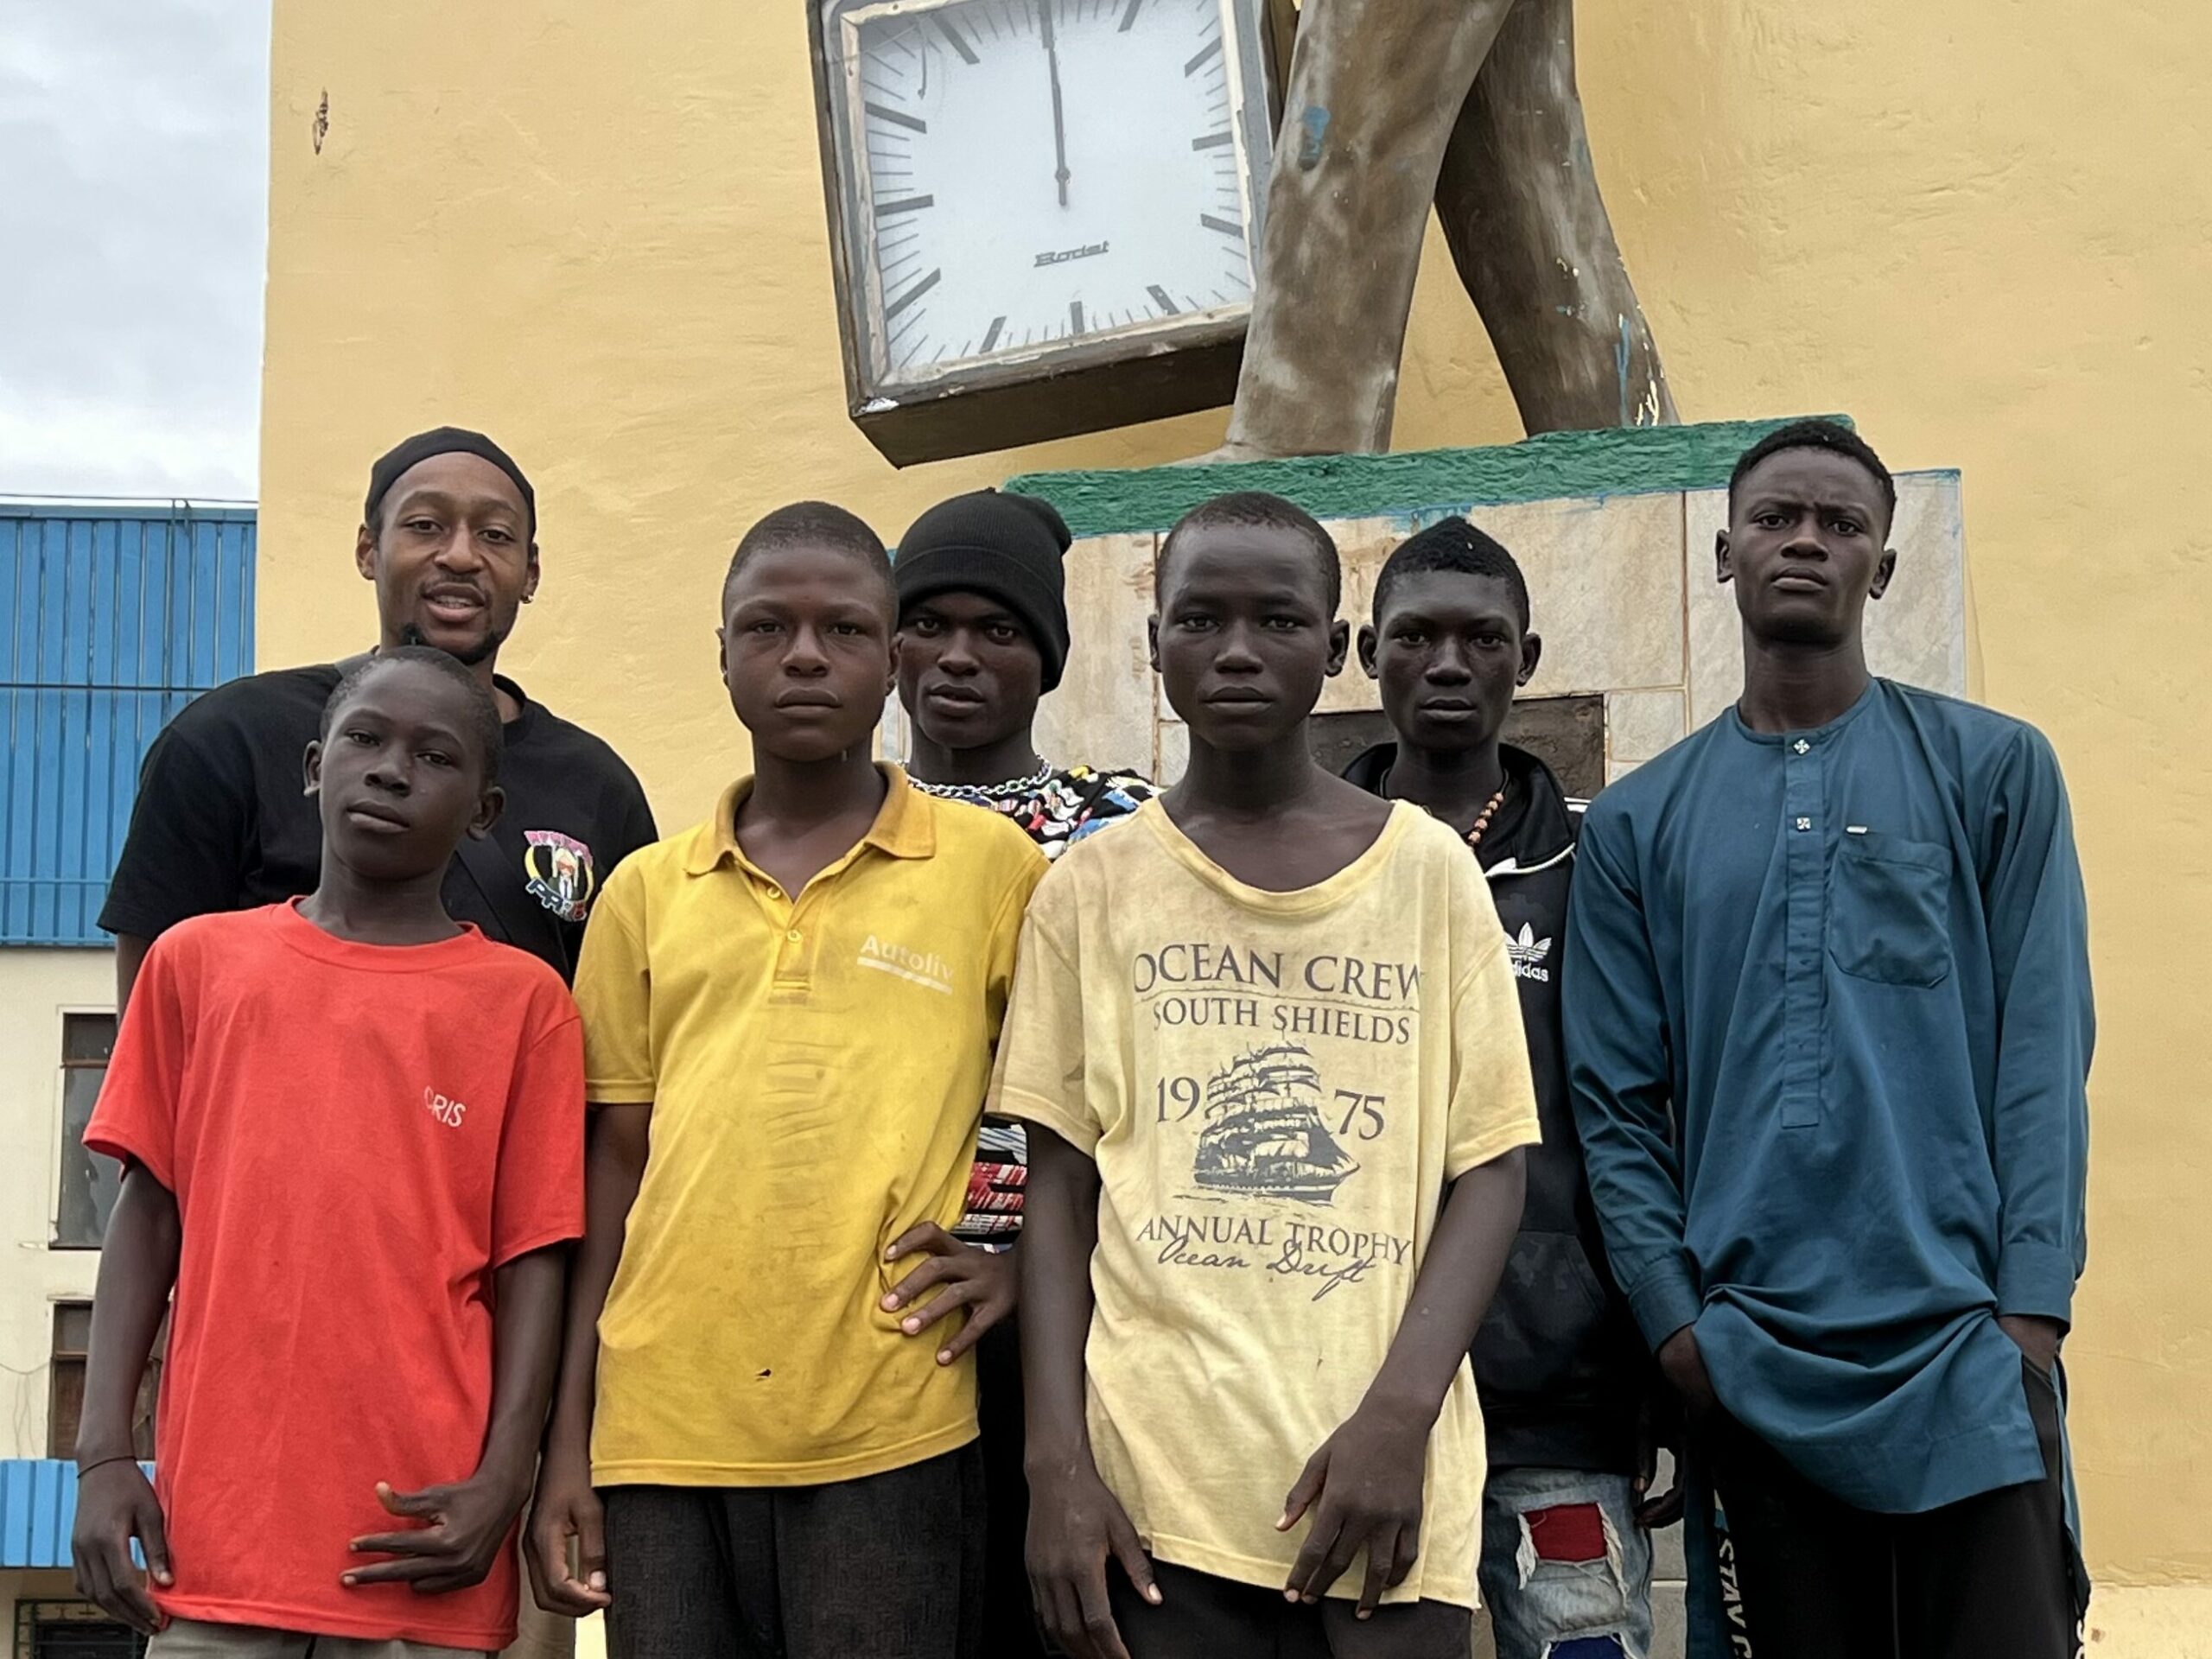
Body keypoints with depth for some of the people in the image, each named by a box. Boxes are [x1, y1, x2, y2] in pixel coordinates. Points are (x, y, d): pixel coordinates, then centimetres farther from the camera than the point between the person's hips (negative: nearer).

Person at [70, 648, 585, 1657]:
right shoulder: (198, 961, 8)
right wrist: (103, 1451, 0)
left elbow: (532, 1258, 1)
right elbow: (149, 1214, 9)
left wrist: (504, 1479, -9)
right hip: (216, 1527, 2)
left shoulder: (521, 999, 3)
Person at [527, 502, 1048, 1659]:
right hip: (661, 1430, 3)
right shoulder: (646, 894, 11)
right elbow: (613, 1174, 11)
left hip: (888, 1434, -2)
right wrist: (566, 1442, 8)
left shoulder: (993, 866, 3)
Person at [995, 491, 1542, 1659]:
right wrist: (1056, 1460, -5)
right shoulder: (1091, 888, 6)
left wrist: (1400, 1411, -11)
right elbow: (1059, 1187, 5)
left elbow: (1488, 1168, 2)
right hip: (1154, 1477, 0)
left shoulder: (1430, 871, 4)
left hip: (1384, 1474, 0)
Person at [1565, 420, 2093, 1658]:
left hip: (1963, 1355, -1)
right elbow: (1619, 1104, 6)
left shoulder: (1994, 770, 5)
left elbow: (2042, 1057, -1)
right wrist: (1676, 1320, -4)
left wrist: (2030, 1311, -9)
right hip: (1752, 1372, 2)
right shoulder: (1639, 823, 9)